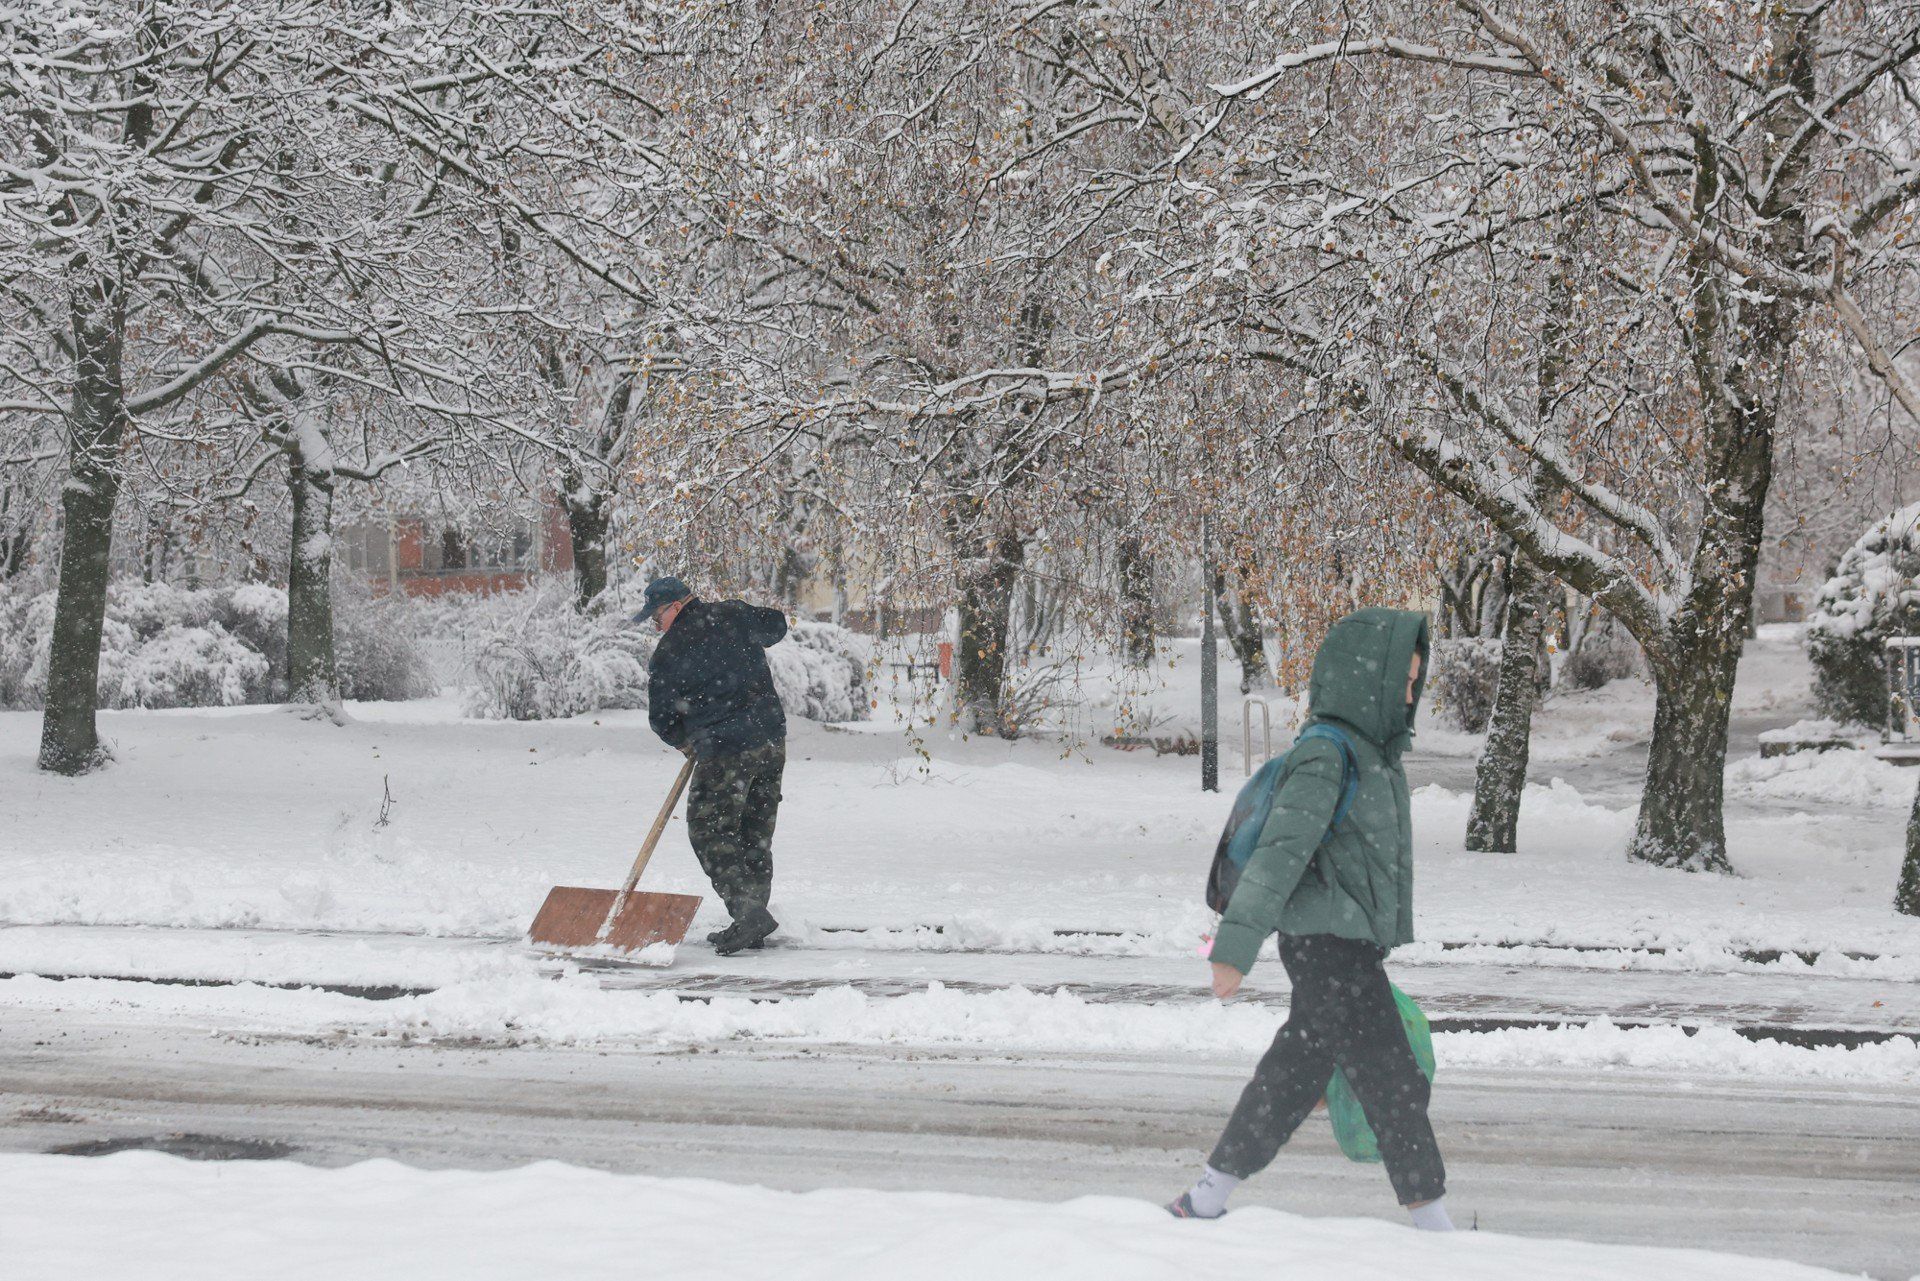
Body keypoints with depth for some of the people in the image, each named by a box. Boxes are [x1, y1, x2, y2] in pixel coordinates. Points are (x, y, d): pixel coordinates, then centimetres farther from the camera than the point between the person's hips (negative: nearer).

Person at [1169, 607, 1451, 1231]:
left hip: (1350, 948, 10)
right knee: (1395, 1086, -7)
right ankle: (1434, 1228, -3)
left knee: (1293, 1077, 13)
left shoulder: (1372, 753, 14)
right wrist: (1236, 947, -28)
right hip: (1330, 949, -10)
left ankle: (1204, 1202, 19)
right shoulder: (1325, 754, -16)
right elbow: (1279, 852, -23)